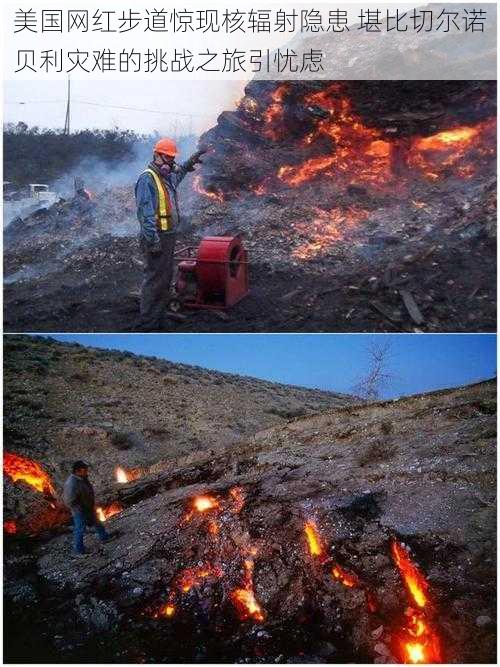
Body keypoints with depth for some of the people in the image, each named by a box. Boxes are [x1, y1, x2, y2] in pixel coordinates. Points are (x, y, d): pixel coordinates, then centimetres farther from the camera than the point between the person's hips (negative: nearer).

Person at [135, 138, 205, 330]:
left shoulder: (168, 176, 15)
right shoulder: (147, 179, -14)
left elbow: (179, 172, 45)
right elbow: (145, 212, -21)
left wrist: (190, 162, 33)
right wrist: (153, 240, -25)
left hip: (169, 236, 10)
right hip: (157, 237, -10)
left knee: (165, 278, 15)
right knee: (154, 280, -9)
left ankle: (158, 318, 24)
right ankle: (148, 323, -4)